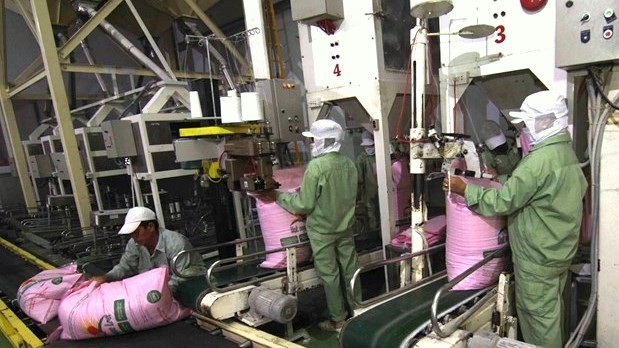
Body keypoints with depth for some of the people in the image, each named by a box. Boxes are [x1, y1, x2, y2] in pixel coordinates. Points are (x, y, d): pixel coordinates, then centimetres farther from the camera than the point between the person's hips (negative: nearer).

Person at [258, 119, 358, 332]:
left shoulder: (316, 166, -21)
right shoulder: (349, 163, 0)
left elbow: (304, 204, -19)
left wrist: (278, 196, -9)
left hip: (322, 231, -6)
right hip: (345, 227, 6)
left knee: (329, 274, 7)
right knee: (349, 270, 16)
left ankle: (338, 319, 20)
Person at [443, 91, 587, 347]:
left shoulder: (540, 159, -25)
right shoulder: (567, 152, 6)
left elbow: (502, 201, -26)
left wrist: (464, 189, -16)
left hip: (538, 256, -9)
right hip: (560, 250, 9)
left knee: (538, 314, 6)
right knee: (552, 308, 23)